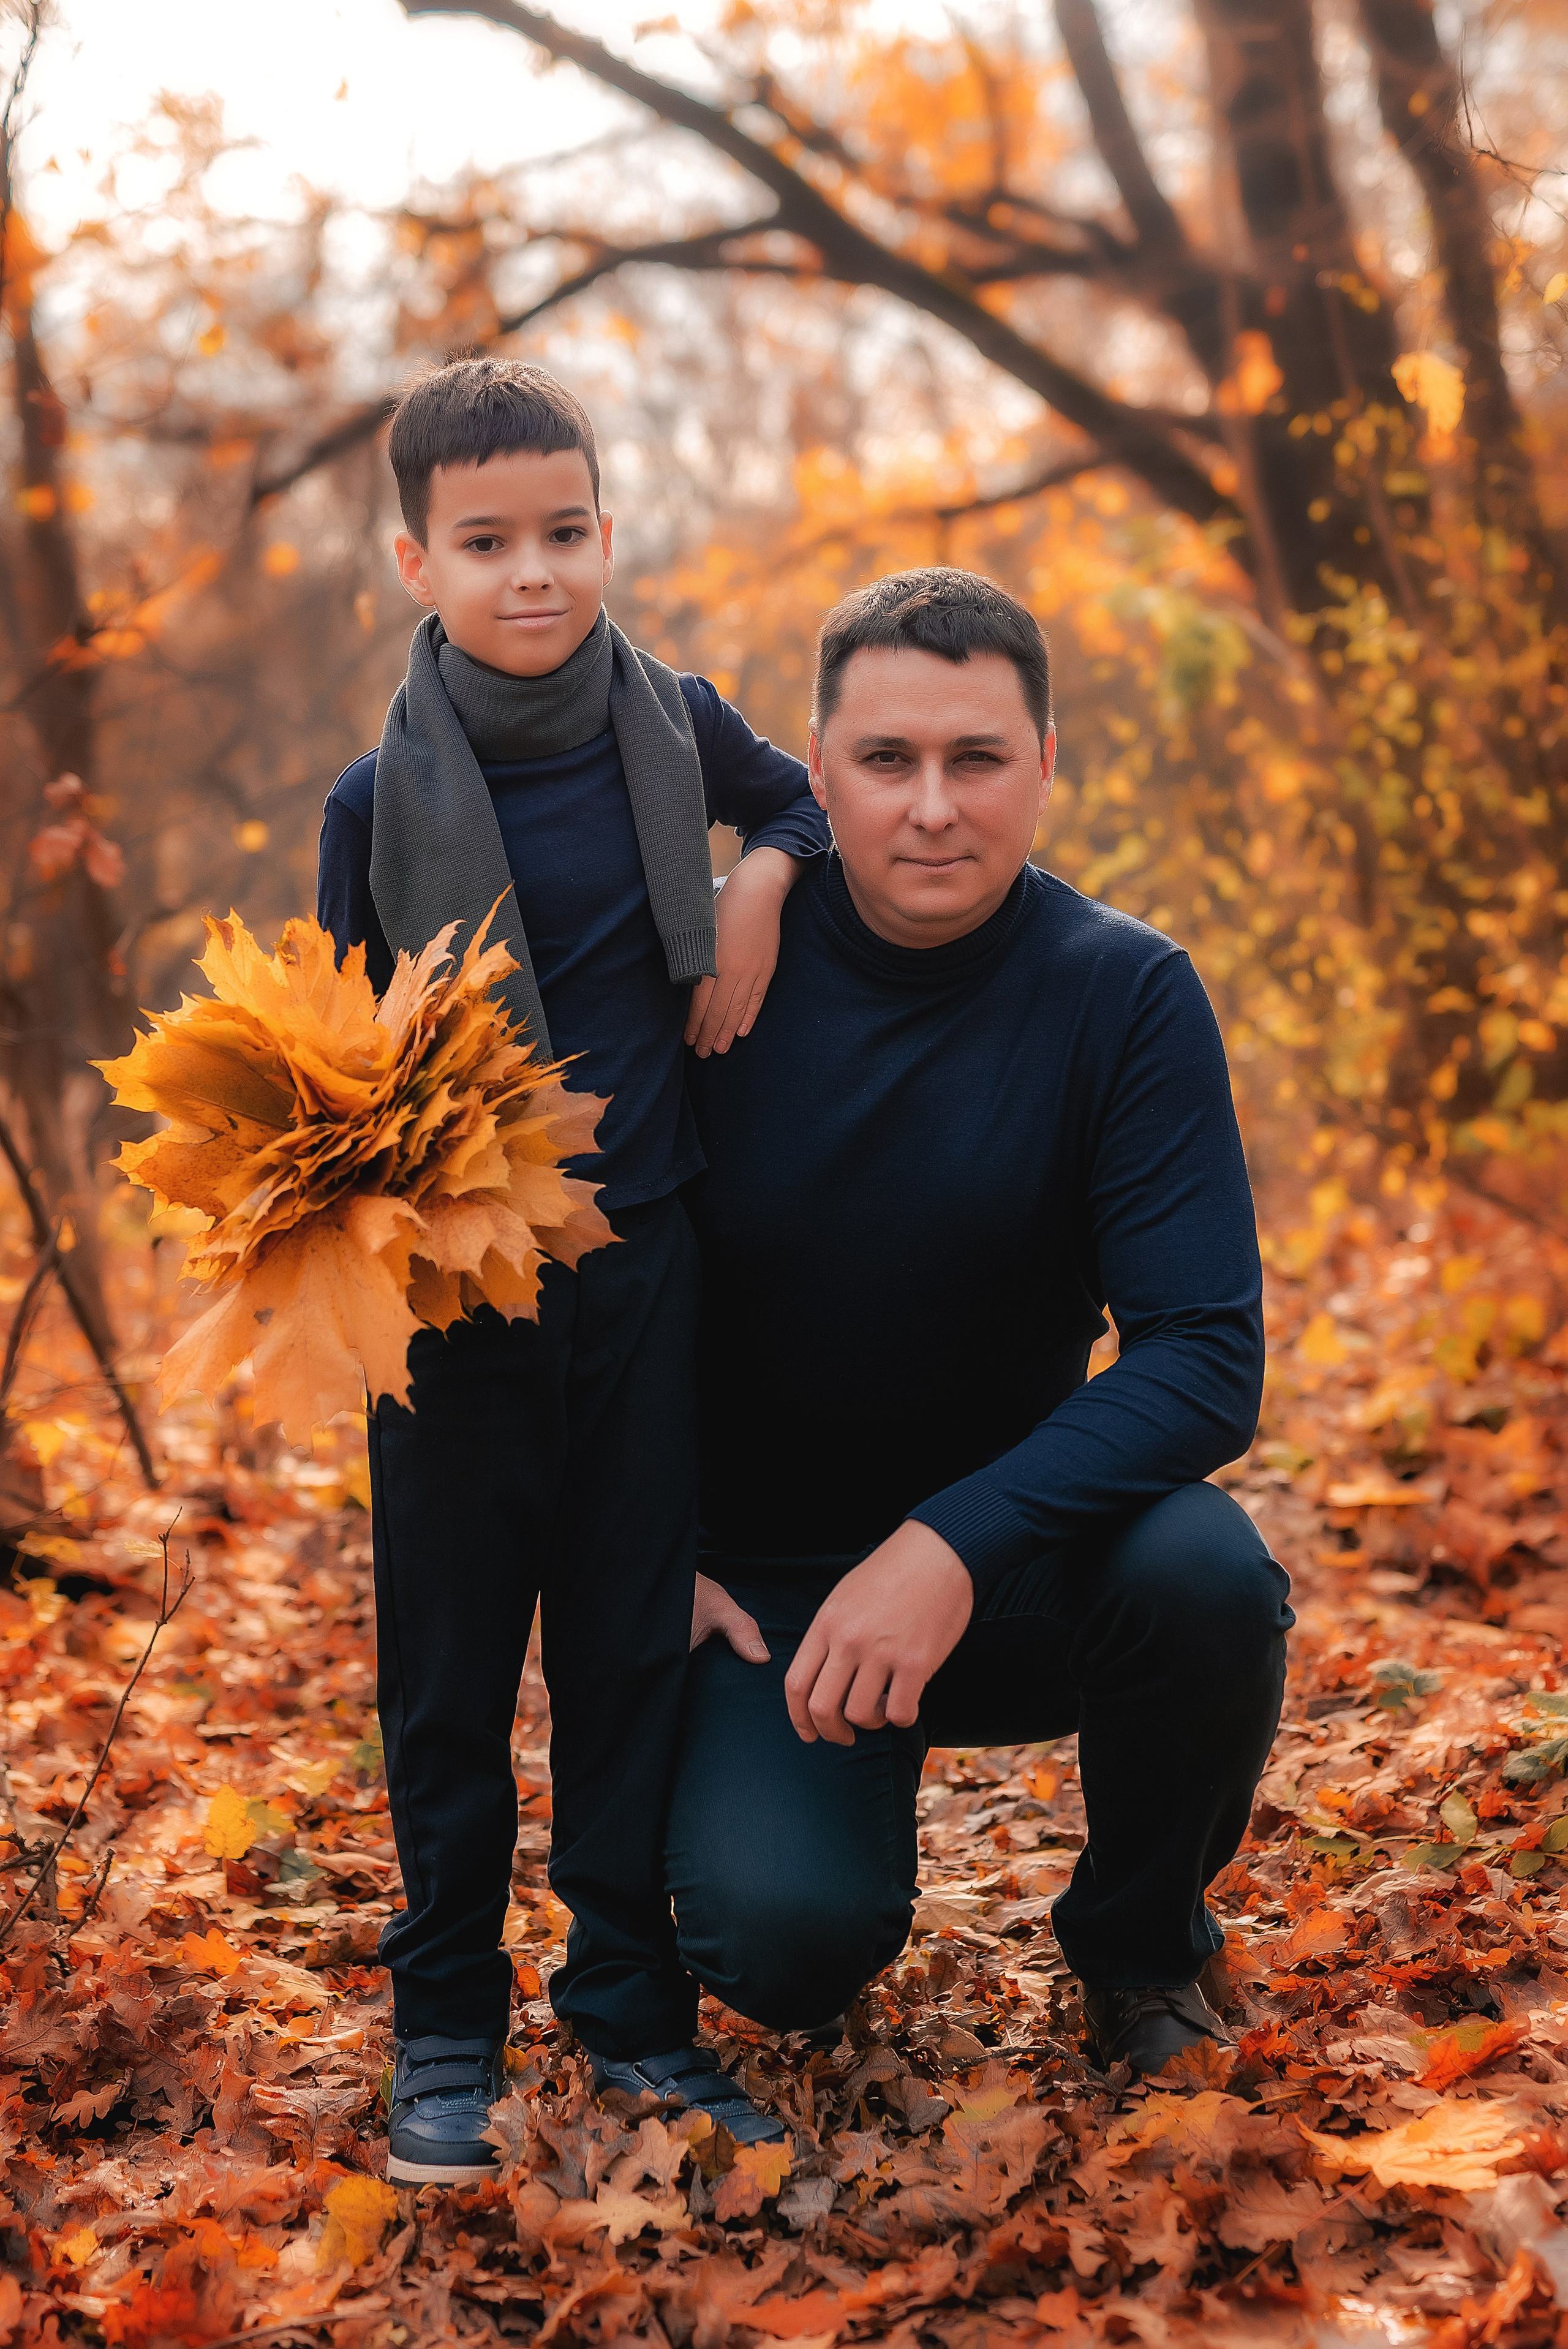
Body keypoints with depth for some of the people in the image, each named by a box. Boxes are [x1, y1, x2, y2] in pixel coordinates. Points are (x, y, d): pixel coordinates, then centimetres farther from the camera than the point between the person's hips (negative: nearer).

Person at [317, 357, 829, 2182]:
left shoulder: (673, 727, -1)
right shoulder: (380, 799, -9)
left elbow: (800, 798, 21)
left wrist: (762, 885, -1)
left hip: (643, 1258, 2)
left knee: (633, 1632, 9)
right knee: (450, 1653, 7)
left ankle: (628, 1993, 23)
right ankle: (446, 2020, 22)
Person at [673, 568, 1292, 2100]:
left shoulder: (1127, 997, -12)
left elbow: (1206, 1355, -19)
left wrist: (953, 1543, -33)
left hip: (1012, 1568, 1)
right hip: (755, 1585, -1)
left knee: (1205, 1570, -31)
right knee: (785, 1938, -26)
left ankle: (1142, 1945, 0)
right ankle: (829, 1815, 14)